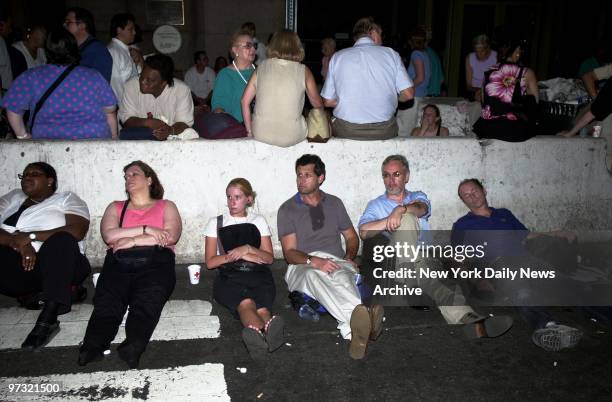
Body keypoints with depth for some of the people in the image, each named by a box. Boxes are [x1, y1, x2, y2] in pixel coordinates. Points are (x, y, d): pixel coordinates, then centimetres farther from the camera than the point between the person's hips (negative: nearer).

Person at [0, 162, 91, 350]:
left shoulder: (66, 199, 10)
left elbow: (77, 231, -10)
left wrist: (30, 237, -14)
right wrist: (17, 243, -17)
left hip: (56, 265, -3)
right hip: (17, 264, 4)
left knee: (61, 240, -35)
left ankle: (47, 319, -38)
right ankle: (66, 291, -16)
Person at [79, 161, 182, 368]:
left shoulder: (166, 206, 25)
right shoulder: (116, 207, 30)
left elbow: (171, 236, 3)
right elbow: (109, 235, 8)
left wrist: (132, 240, 0)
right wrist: (145, 230, -1)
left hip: (155, 262, -2)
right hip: (119, 263, 2)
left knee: (147, 300, -34)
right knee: (107, 300, -30)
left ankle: (133, 347, -55)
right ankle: (92, 347, -50)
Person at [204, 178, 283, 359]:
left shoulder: (258, 221, 24)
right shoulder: (216, 223, 21)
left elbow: (269, 258, 15)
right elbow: (210, 262, 10)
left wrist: (248, 248, -4)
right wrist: (241, 255, 0)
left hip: (258, 275, 2)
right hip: (229, 278, -1)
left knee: (261, 307, -36)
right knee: (246, 303, -39)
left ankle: (257, 336, -70)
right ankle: (266, 335, -71)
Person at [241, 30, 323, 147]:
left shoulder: (262, 67, 4)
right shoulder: (303, 71, -1)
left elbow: (245, 101, 4)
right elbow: (318, 105, 9)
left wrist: (249, 131, 14)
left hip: (261, 135, 3)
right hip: (291, 137, -3)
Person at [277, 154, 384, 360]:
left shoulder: (334, 203, 21)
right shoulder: (287, 209, 9)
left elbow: (352, 237, 26)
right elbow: (289, 253, -1)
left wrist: (349, 256, 3)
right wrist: (314, 261, -21)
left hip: (336, 262, 3)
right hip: (303, 266, -2)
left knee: (342, 276, -37)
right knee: (313, 274, -41)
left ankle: (354, 330, -64)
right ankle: (360, 315, -68)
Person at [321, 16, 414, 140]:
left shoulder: (337, 57, 6)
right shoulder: (390, 53, 5)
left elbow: (328, 101, 6)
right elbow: (408, 94, 1)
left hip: (346, 131, 0)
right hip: (384, 132, 0)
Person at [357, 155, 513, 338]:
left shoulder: (418, 197, 25)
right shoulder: (376, 205, 21)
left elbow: (421, 208, -4)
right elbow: (364, 232, -1)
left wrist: (401, 209, -26)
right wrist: (390, 219, -12)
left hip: (425, 258, 3)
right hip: (396, 259, -2)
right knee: (407, 219, -32)